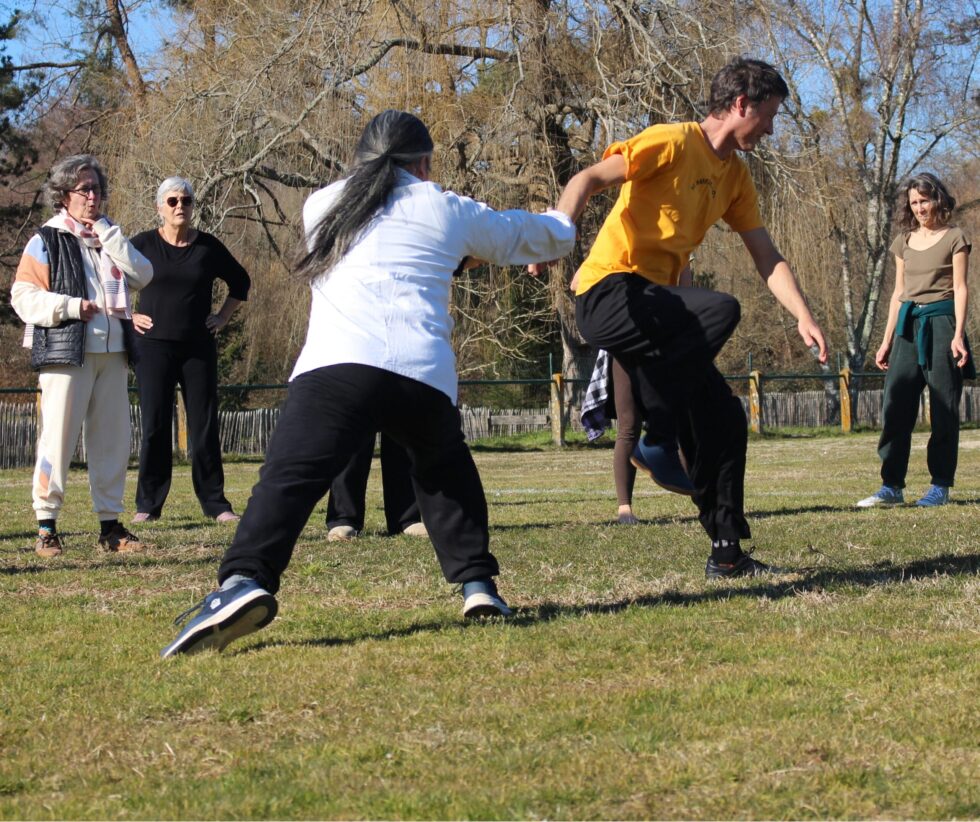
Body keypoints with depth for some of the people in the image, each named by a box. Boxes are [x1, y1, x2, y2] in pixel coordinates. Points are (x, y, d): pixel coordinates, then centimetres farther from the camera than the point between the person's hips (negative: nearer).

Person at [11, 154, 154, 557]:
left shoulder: (110, 238, 18)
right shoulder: (47, 241, 2)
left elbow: (143, 275, 1)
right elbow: (23, 296, -5)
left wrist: (107, 232, -3)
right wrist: (70, 305, -17)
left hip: (112, 354, 5)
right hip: (66, 355, -5)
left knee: (113, 439, 6)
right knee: (58, 438, -7)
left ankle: (110, 524, 14)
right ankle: (46, 526, -1)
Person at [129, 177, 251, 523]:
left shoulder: (208, 247, 4)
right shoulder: (143, 245, -1)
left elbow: (240, 281, 19)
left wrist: (222, 316, 9)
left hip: (199, 347, 1)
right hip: (154, 347, -1)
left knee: (204, 426, 1)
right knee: (155, 426, -2)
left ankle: (215, 503, 7)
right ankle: (148, 504, 5)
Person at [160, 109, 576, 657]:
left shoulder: (324, 205, 25)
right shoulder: (447, 210, 23)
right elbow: (547, 237, 41)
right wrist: (563, 222, 65)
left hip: (335, 363, -1)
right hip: (425, 375, 1)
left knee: (291, 477, -15)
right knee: (446, 473, 28)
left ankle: (245, 581, -39)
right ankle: (477, 582, 21)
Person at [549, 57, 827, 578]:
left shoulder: (735, 178, 17)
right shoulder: (674, 142, -8)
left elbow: (767, 260, 17)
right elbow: (588, 180, -15)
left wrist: (803, 317, 3)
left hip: (654, 309, 9)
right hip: (610, 293, -9)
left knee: (723, 419, 5)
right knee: (720, 311, -33)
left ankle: (727, 554, 14)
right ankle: (657, 441, -22)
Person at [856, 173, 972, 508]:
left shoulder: (954, 238, 1)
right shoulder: (904, 241, 15)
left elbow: (960, 289, -4)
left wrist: (958, 334, -14)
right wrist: (887, 340, 14)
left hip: (941, 323, -5)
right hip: (908, 326, 5)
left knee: (944, 407, -2)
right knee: (895, 406, -3)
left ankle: (941, 485, 2)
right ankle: (891, 485, -3)